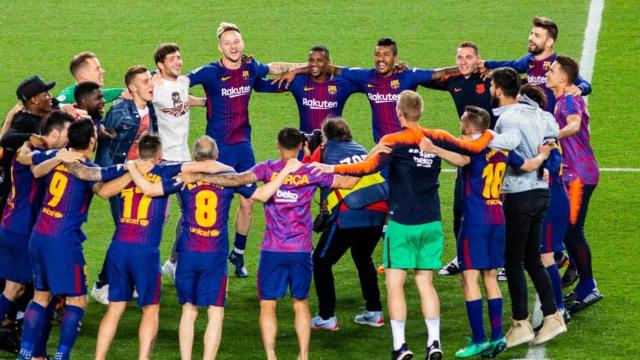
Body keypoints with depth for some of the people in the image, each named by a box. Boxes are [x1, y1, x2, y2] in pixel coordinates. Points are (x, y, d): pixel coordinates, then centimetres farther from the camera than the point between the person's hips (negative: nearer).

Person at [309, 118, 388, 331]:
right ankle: (374, 313, 27)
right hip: (379, 209, 6)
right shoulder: (359, 149, 23)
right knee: (363, 258, 29)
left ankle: (326, 318, 5)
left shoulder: (325, 152, 8)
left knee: (321, 262, 9)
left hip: (349, 215, -6)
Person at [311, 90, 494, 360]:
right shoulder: (437, 138, 3)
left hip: (402, 223, -4)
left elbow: (369, 167, -24)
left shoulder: (393, 142, -10)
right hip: (431, 223, 4)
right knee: (425, 283, 11)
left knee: (394, 284, 2)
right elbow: (474, 147, 9)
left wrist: (333, 169, -22)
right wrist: (490, 133, 28)